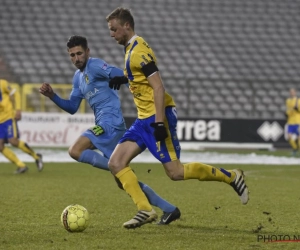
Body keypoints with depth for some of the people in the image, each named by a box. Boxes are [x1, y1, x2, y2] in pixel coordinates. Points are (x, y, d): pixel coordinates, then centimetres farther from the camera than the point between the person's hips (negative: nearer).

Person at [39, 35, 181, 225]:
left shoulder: (95, 66, -6)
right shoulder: (78, 77, 21)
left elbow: (122, 76, -18)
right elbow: (72, 108, 25)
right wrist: (52, 96, 12)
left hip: (111, 123, -9)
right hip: (106, 126, 9)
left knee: (75, 151, -23)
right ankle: (169, 210, 13)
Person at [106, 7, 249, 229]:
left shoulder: (138, 50, -15)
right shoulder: (131, 48, 15)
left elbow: (158, 87, -21)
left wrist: (159, 122, -26)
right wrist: (124, 79, 14)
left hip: (158, 116, -10)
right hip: (145, 119, 10)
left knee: (176, 172, -12)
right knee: (116, 163, -2)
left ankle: (232, 177, 3)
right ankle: (146, 210, -5)